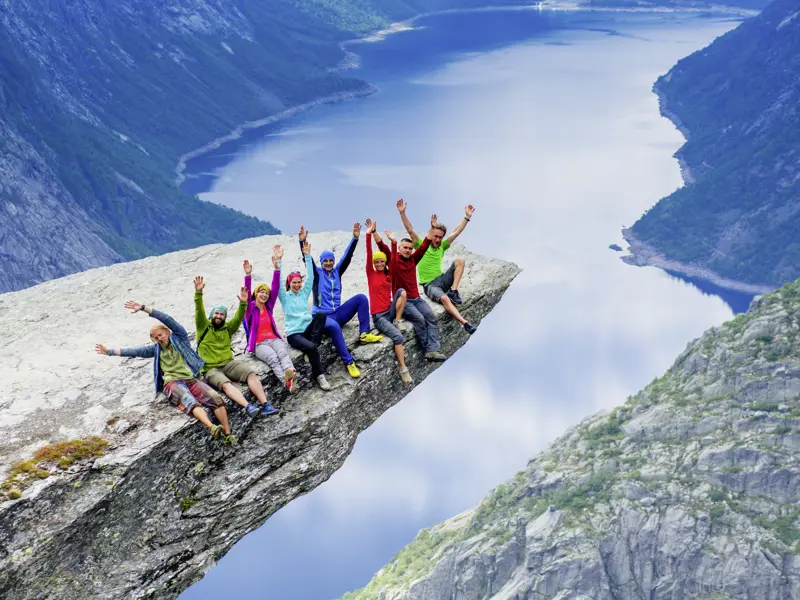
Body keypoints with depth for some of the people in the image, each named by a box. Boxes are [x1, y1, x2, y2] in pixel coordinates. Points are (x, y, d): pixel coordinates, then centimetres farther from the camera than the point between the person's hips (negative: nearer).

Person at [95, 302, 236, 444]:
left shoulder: (179, 338, 14)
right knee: (189, 401, -34)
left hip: (191, 379, 1)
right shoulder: (156, 349, 21)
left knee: (216, 398, -25)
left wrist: (143, 308, -5)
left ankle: (228, 434, -32)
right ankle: (211, 427, -58)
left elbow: (168, 320, 1)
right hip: (172, 383, -1)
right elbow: (135, 351, 16)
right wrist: (110, 351, 9)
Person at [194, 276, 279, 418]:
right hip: (210, 369, -4)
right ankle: (247, 407, -55)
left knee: (251, 374, -22)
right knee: (225, 384, -33)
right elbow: (199, 310, -7)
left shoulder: (228, 328, 16)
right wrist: (198, 292, -22)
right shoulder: (203, 326, 7)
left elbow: (238, 318, 1)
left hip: (228, 364, 4)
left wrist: (243, 303, -18)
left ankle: (265, 405, -37)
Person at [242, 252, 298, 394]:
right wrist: (248, 275, -29)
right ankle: (286, 381, -65)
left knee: (283, 352, -33)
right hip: (259, 344, -4)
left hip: (274, 339, 4)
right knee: (273, 357, -35)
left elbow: (275, 288, 7)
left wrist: (276, 266, -3)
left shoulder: (268, 306, 15)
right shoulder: (250, 308, 6)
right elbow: (247, 292, -12)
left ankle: (290, 372, -66)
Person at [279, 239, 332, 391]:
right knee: (310, 348, -35)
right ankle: (319, 375, -20)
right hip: (294, 334, -4)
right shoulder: (284, 297, 6)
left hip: (308, 330, 4)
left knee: (321, 314, -28)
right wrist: (277, 268, -29)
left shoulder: (304, 293, 15)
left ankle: (313, 346, -24)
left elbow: (310, 277, 4)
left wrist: (307, 256, -6)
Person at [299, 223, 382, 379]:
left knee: (361, 298, -12)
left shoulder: (337, 271, 12)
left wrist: (355, 238, -8)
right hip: (322, 317, -5)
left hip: (337, 314, 5)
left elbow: (347, 256, 3)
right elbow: (308, 260, -12)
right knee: (334, 326, -41)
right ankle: (349, 362, -38)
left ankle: (364, 334, -15)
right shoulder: (317, 273, 3)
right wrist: (302, 242, -27)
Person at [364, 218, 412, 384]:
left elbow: (386, 251, 1)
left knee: (402, 291, -22)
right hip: (379, 316, -4)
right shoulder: (371, 274, 0)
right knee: (399, 337, -26)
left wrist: (375, 232, -7)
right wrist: (369, 234, -20)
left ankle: (398, 323, -15)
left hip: (391, 311, 4)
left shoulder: (389, 273, 7)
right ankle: (403, 370, -23)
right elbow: (369, 254, -12)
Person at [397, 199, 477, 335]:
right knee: (444, 298, -37)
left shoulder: (442, 246, 11)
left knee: (459, 261, -15)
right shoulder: (421, 246, -1)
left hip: (442, 280, 5)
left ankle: (454, 291, -18)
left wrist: (467, 217, 7)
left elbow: (457, 232, 11)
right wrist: (402, 213, -22)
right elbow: (410, 230, -12)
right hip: (429, 285, -5)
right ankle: (465, 323, -45)